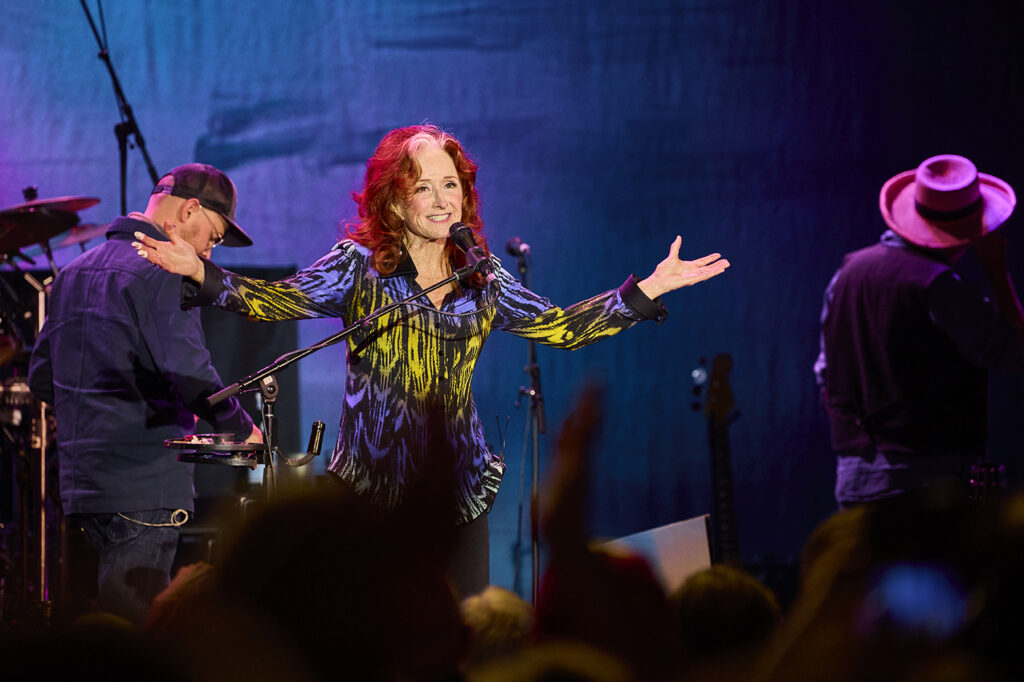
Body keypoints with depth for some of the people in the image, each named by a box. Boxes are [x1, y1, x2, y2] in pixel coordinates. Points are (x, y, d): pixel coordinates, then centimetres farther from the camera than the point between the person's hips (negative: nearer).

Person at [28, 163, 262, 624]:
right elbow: (190, 374, -20)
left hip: (81, 482, 9)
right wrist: (243, 430, -5)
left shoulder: (74, 273, 17)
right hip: (143, 489, -9)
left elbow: (41, 378, 20)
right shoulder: (159, 273, -11)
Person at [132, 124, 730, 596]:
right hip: (372, 482, -3)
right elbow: (278, 300, -10)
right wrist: (201, 273, -25)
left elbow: (560, 327, 13)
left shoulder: (482, 280, 9)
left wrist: (651, 288, 8)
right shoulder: (361, 267, 0)